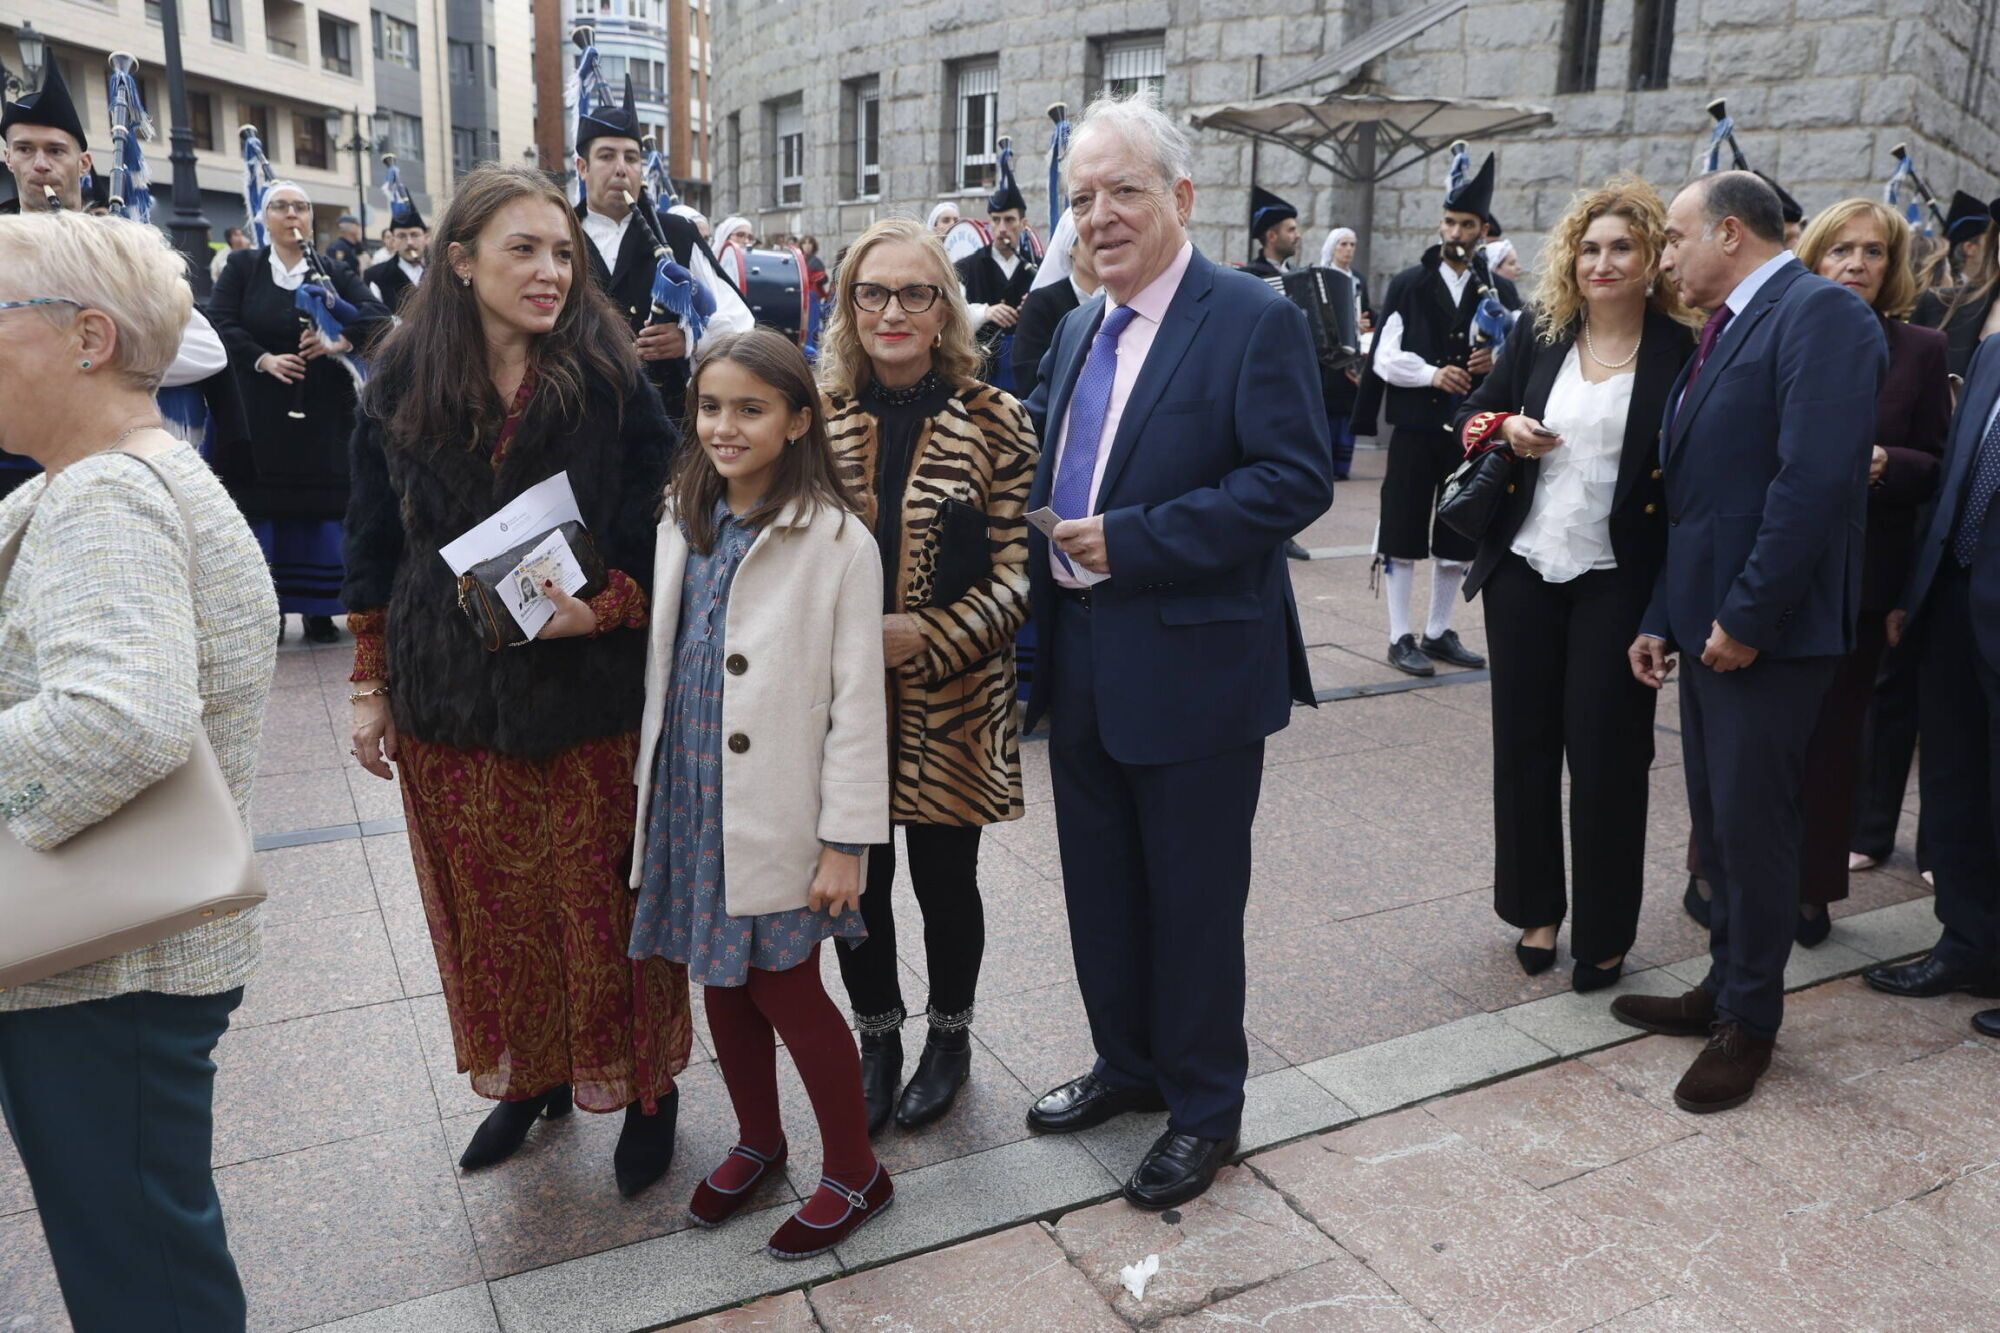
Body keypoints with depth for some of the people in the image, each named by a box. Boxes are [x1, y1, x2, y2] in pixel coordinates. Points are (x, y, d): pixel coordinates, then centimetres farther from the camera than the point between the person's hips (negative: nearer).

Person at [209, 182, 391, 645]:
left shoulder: (332, 273, 8)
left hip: (322, 415, 1)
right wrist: (263, 359, -16)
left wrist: (342, 341, -22)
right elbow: (220, 323, -2)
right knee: (265, 505, -1)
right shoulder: (242, 267, 7)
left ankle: (319, 609, 7)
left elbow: (376, 314, -5)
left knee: (321, 506, -1)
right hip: (261, 413, 0)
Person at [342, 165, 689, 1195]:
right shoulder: (403, 386, 1)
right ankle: (531, 1076, 39)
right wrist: (370, 686, 7)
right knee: (489, 911, 16)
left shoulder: (611, 383, -7)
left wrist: (603, 606, -21)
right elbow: (375, 554, 8)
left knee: (607, 907, 7)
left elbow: (666, 538, -4)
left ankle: (645, 1087, 29)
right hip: (451, 705, 3)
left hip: (589, 704, -3)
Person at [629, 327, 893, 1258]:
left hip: (775, 814, -6)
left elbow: (857, 700, -13)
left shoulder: (836, 541, -13)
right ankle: (757, 1141, 39)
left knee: (786, 992, 4)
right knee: (721, 983, 17)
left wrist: (846, 839, -13)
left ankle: (854, 1173, 25)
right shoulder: (682, 524, 5)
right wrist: (648, 796, 10)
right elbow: (662, 664, 10)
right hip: (690, 799, 6)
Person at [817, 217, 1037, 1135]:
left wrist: (923, 637, -19)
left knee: (945, 882, 11)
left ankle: (949, 1038, 37)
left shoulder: (994, 423, -5)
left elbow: (1017, 575, -8)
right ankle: (876, 1040, 36)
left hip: (951, 702, -2)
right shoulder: (819, 414, 2)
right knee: (857, 882, 11)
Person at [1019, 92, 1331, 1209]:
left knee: (1193, 898, 7)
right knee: (1101, 890, 18)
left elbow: (1296, 481, -19)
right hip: (1083, 670, 7)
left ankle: (1205, 1107, 27)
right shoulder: (1080, 330, 13)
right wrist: (1048, 552, -1)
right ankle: (1128, 1065, 38)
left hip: (1194, 669, -7)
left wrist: (1132, 541, -21)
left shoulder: (1254, 320, -10)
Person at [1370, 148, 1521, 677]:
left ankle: (1439, 631, 22)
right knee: (1404, 533, 1)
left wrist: (1498, 362, -12)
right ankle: (1401, 637, 9)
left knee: (1458, 536, 10)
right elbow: (1385, 359, -4)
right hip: (1416, 426, -3)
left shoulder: (1501, 291, 8)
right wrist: (1432, 375, -19)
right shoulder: (1408, 284, 2)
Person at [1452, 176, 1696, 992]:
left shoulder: (1680, 352, -5)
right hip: (1524, 570, 3)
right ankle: (1535, 909, 27)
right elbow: (1472, 415, 12)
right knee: (1524, 740, 10)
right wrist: (1504, 432, -11)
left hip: (1617, 582, -3)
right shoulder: (1539, 333, 4)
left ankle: (1604, 933, 18)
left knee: (1606, 754, 3)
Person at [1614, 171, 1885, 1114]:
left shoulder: (1819, 314, -13)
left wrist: (1748, 616, -21)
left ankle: (1749, 1022, 19)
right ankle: (1726, 988, 32)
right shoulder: (1725, 331, 16)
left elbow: (1816, 479, -23)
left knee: (1752, 823, 2)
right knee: (1718, 822, 16)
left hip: (1766, 633, -9)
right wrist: (1662, 618, 12)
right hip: (1708, 623, 9)